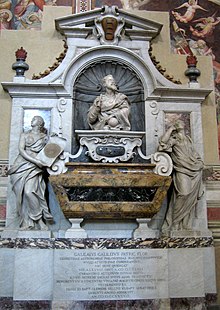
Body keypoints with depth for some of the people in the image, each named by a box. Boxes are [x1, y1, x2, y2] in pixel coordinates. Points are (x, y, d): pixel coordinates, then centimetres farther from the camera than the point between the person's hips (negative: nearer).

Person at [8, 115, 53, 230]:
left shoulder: (45, 137, 15)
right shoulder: (24, 135, 14)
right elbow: (21, 150, 1)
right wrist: (35, 161, -12)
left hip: (35, 168, -2)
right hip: (22, 165, 2)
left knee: (29, 191, -21)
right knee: (22, 194, -5)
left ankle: (39, 220, -12)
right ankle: (26, 223, 2)